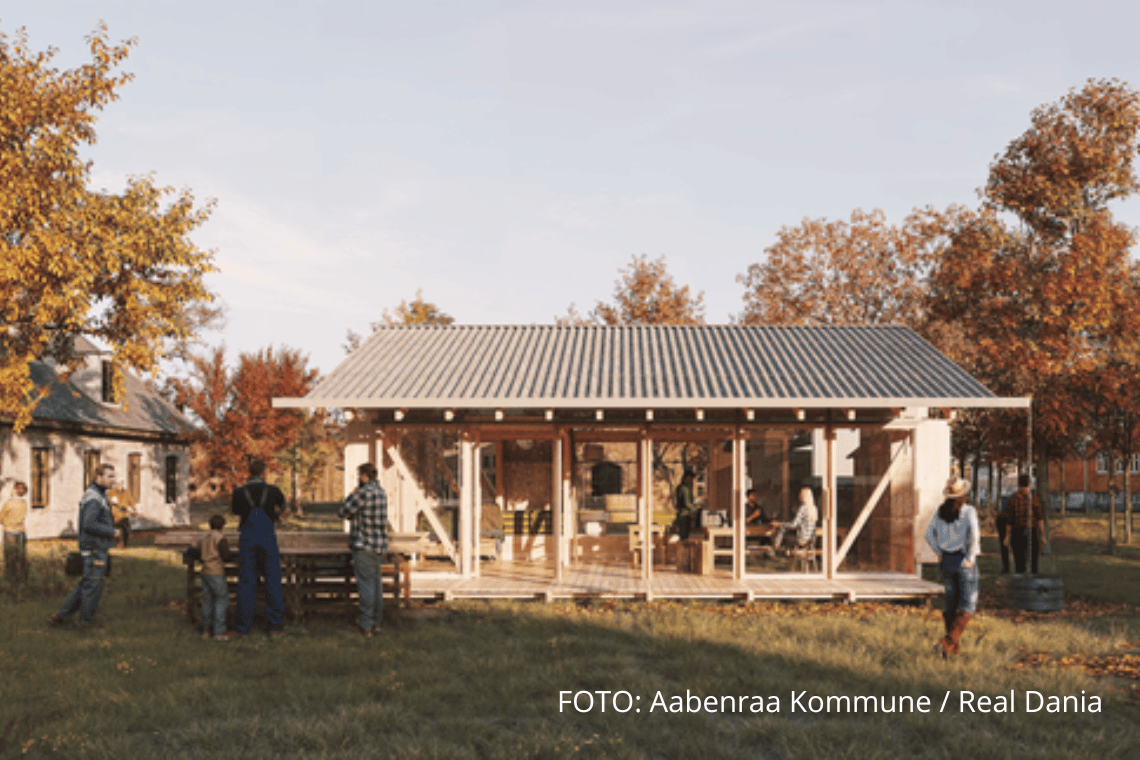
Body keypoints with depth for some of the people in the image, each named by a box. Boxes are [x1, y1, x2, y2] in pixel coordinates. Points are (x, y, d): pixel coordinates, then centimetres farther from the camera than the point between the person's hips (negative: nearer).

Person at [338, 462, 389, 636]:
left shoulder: (365, 492, -17)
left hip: (364, 545, -8)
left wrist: (351, 495, 1)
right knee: (376, 582, 14)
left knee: (366, 584, -4)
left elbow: (343, 512, -11)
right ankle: (377, 621, 22)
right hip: (379, 544, 8)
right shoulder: (382, 492, 11)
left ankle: (366, 625, 0)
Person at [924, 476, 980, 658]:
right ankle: (948, 641, -16)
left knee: (951, 603, 17)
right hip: (965, 561, -5)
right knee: (967, 605, 1)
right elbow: (974, 536, -24)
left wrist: (939, 553, 10)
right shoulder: (968, 511, -13)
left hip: (947, 561, 5)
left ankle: (953, 647, 19)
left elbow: (929, 534, 4)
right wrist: (970, 558, -15)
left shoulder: (941, 511, 2)